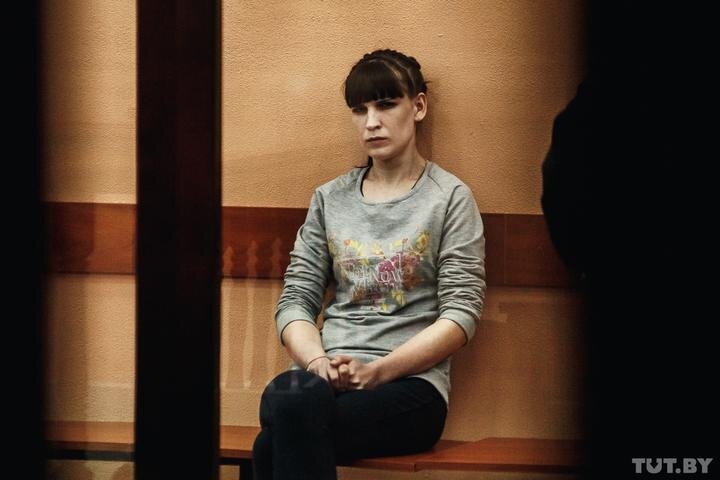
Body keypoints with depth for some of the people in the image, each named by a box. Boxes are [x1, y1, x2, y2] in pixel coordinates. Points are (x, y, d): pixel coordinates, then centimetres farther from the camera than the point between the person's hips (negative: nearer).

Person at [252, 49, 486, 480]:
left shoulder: (450, 198, 7)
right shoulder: (330, 199, 20)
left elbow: (461, 317, -2)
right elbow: (296, 300, 14)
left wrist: (375, 371, -13)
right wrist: (318, 363, -8)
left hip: (410, 382, -3)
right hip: (323, 377, 4)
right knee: (283, 394, -36)